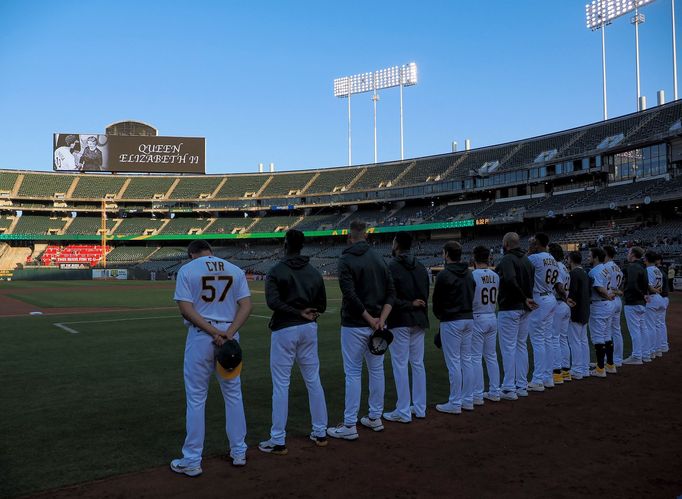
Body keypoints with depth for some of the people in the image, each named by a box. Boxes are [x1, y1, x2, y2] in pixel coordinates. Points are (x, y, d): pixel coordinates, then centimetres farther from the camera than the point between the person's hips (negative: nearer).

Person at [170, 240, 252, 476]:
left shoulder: (187, 269, -2)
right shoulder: (235, 270, 6)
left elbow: (185, 308, -13)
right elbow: (246, 305, -4)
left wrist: (213, 332, -16)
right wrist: (228, 333, -13)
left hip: (200, 336, -3)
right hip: (229, 336, 3)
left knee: (196, 399, 5)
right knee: (233, 394, 15)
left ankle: (192, 461, 11)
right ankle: (239, 452, 23)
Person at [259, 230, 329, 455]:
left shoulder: (276, 271, -8)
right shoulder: (314, 272, 7)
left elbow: (272, 301, -20)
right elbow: (322, 305, 9)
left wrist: (299, 312, -15)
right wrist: (305, 312, 6)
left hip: (284, 330, -5)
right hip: (309, 329, 5)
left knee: (281, 385, 1)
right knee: (313, 380, 13)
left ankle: (278, 441, 6)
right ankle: (320, 433, 22)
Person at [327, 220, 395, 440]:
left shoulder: (346, 260, -10)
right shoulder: (378, 258, 8)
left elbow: (350, 294, -20)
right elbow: (391, 291, 3)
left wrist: (369, 319, -15)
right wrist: (381, 319, -6)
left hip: (355, 325, -6)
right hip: (376, 324, 6)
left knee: (353, 373, 0)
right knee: (376, 369, 15)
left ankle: (350, 426, 4)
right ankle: (375, 418, 26)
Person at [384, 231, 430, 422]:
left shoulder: (392, 266, -11)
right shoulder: (421, 267, 10)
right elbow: (426, 296, 13)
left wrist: (408, 305, -9)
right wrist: (418, 311, 16)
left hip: (400, 322, -7)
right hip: (419, 321, 7)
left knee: (400, 365, -1)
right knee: (418, 364, 13)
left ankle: (403, 412, 3)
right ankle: (419, 408, 20)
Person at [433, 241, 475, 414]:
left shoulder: (444, 274, -13)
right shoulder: (469, 273, 9)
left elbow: (437, 300, -7)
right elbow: (471, 296, 12)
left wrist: (439, 316, 12)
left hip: (451, 321, -7)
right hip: (469, 319, 7)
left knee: (453, 362, -2)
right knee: (466, 360, 13)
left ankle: (455, 404, 3)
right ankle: (468, 400, 19)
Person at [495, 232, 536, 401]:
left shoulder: (507, 259, -14)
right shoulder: (527, 260, 13)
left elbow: (510, 280, -31)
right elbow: (531, 283, 11)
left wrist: (523, 298, -22)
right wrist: (526, 299, 4)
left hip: (509, 309, -8)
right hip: (524, 310, 8)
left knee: (508, 348, -3)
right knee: (521, 346, 14)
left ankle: (509, 389, 1)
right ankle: (522, 386, 21)